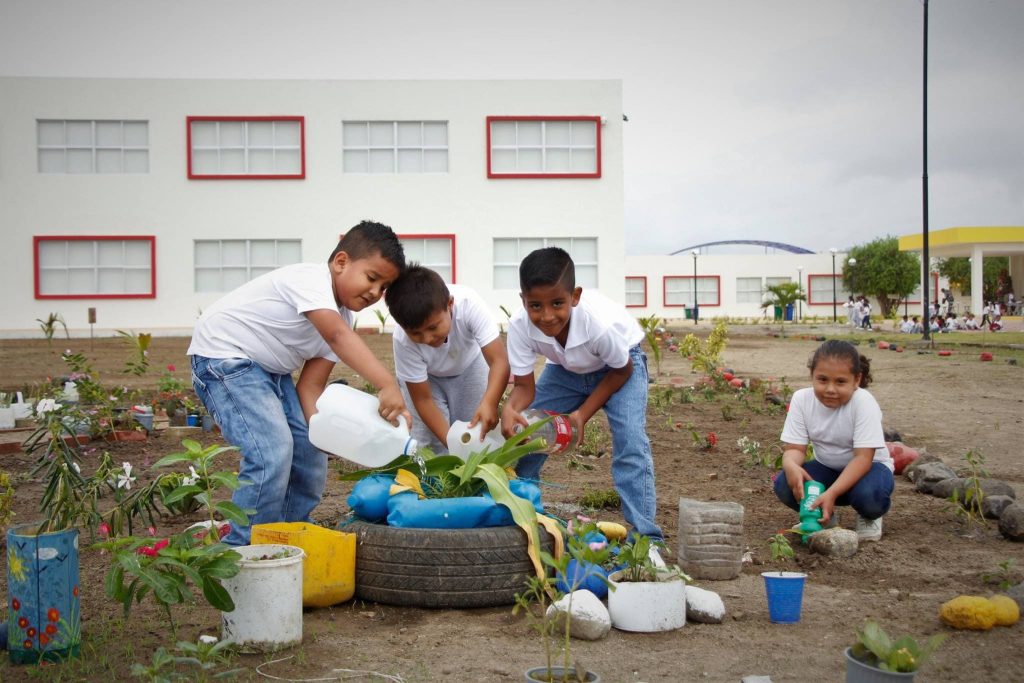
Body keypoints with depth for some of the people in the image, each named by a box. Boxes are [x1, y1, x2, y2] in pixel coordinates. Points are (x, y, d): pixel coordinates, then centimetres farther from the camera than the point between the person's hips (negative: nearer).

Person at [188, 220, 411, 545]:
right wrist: (388, 386, -53)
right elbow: (338, 336, -42)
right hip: (222, 356, -10)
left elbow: (310, 385, 1)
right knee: (273, 453, -22)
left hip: (269, 370, 10)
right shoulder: (310, 278, -24)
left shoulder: (340, 319, 3)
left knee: (309, 454, 4)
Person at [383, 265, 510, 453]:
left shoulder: (469, 303, -39)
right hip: (425, 377, 0)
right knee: (423, 438, -13)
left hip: (468, 365, 1)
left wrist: (489, 403, -56)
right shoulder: (402, 341, -34)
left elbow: (499, 361, -39)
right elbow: (422, 399, -24)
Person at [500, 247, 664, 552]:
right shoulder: (520, 325, -31)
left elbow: (622, 370, -20)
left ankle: (644, 539, -17)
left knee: (630, 443, -22)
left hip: (620, 364, -4)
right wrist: (510, 410, -47)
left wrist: (583, 414, -25)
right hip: (567, 369, 4)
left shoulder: (601, 322, -40)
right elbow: (524, 386, -24)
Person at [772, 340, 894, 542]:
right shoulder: (802, 399, -15)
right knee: (784, 484, -25)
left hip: (867, 466, -3)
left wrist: (832, 493, -43)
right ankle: (820, 515, 7)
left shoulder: (864, 403, -26)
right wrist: (791, 466, -40)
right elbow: (794, 448, -14)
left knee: (869, 494, -38)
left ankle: (868, 518, 1)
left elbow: (863, 458, -30)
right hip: (827, 467, 3)